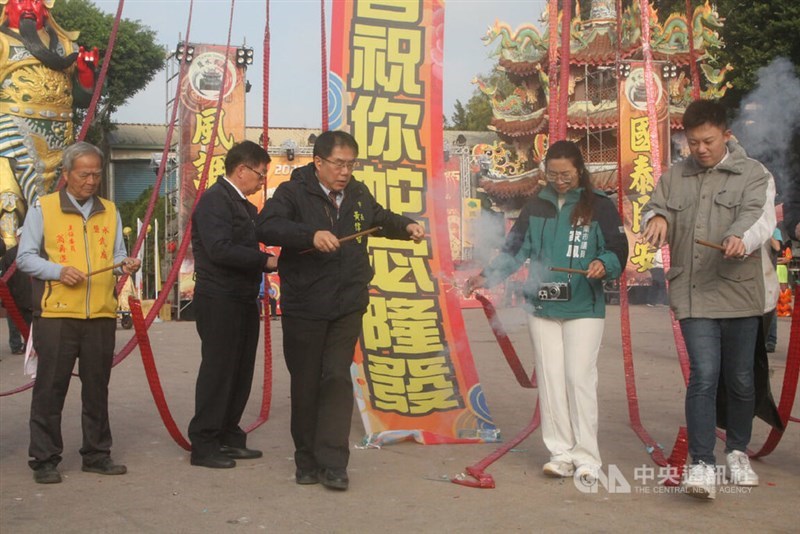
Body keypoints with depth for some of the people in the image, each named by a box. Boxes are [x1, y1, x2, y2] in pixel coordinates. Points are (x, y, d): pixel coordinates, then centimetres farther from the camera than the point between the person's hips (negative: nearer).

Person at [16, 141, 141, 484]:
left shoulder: (109, 211, 16)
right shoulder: (42, 209, 3)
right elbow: (24, 257, 1)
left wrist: (125, 264, -4)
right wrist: (59, 271, -14)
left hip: (102, 315, 4)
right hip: (56, 314, -4)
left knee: (97, 388, 9)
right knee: (50, 388, 0)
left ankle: (96, 454, 20)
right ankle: (44, 460, 9)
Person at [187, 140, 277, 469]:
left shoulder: (244, 206, 18)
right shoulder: (215, 200, -12)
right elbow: (220, 249, -23)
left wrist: (270, 262, 0)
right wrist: (267, 261, -19)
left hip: (243, 300, 9)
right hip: (219, 301, -9)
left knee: (240, 371, 12)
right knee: (217, 371, -4)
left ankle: (229, 437, 23)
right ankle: (203, 445, 4)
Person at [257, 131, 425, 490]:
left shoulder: (358, 194, 10)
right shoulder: (293, 193, -7)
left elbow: (380, 218, 30)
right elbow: (266, 227, -24)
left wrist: (406, 226, 10)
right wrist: (312, 235, -36)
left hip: (347, 308, 3)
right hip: (304, 309, -3)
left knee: (338, 379, -5)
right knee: (305, 385, 6)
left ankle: (332, 465, -3)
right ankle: (307, 461, 20)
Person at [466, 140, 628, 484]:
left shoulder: (599, 206, 0)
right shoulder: (536, 207, 11)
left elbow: (618, 249, -4)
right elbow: (515, 249, 12)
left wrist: (603, 264, -25)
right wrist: (488, 276, 1)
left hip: (584, 308, -4)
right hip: (542, 306, 4)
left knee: (579, 378, -7)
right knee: (550, 379, 3)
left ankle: (586, 457, 2)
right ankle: (561, 452, 11)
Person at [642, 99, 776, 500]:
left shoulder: (753, 175, 0)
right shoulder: (674, 177, 13)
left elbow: (759, 216, -15)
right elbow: (655, 208, 9)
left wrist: (741, 238, -38)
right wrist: (657, 218, -17)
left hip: (739, 292, -1)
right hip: (693, 295, 1)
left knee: (740, 378, 10)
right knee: (703, 375, -10)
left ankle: (738, 452, 31)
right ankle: (702, 465, -10)